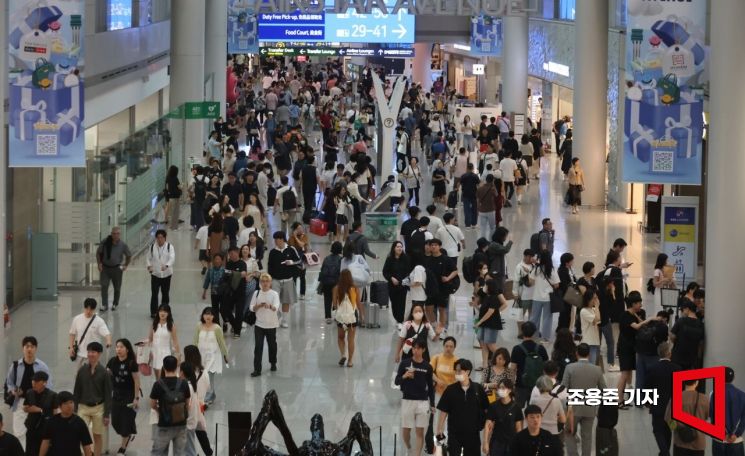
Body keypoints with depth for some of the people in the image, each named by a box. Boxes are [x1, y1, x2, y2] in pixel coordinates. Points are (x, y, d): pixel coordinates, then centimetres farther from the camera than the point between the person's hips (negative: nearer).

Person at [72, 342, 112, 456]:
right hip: (83, 407, 1)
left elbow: (108, 395, -4)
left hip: (98, 408, -1)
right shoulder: (82, 370, 0)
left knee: (97, 436, 8)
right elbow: (77, 391, 6)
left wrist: (107, 414, -6)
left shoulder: (103, 372, -6)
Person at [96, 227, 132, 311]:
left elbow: (129, 256, 9)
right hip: (105, 267, 0)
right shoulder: (105, 242, -10)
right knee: (104, 286, -10)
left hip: (117, 268, 0)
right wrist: (99, 263, -1)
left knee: (117, 288, 8)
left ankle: (115, 304, 26)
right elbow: (98, 253, 5)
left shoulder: (123, 245, -8)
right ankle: (104, 305, -7)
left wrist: (125, 266, 3)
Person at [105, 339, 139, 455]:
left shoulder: (132, 363, -15)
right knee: (115, 421, 6)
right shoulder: (113, 361, -3)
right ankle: (128, 435, 36)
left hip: (129, 396, -5)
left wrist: (136, 398, -12)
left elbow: (137, 382, -11)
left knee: (126, 421, 1)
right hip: (117, 395, 5)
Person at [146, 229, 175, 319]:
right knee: (154, 293, -3)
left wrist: (166, 265, -37)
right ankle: (153, 312, 3)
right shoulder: (152, 247, 1)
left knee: (165, 293, 9)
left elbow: (172, 258, -18)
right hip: (155, 274, 0)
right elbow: (148, 258, 8)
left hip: (166, 274, 0)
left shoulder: (169, 247, -5)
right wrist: (149, 265, -13)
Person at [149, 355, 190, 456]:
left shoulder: (158, 384, -13)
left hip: (164, 426, -2)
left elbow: (152, 405, -2)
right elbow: (188, 403, 4)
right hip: (181, 425, 2)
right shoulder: (183, 384, -7)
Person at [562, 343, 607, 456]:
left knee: (570, 434, 14)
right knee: (587, 436, 14)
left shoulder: (570, 368, -12)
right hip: (590, 409, 2)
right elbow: (603, 390, 2)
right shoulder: (597, 370, -5)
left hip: (573, 408, -2)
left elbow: (563, 388, -11)